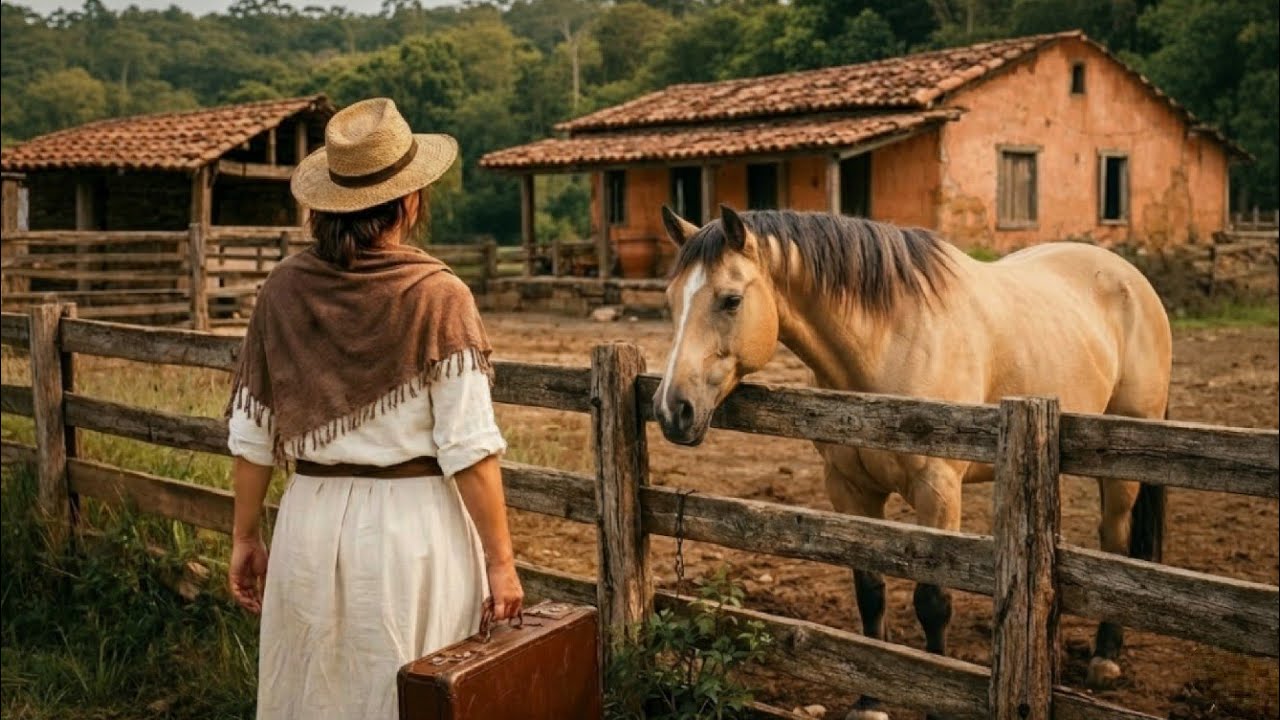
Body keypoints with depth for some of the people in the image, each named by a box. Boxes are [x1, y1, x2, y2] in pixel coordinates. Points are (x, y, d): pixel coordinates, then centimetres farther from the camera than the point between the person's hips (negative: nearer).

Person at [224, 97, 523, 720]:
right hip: (413, 526, -4)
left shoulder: (284, 289, 0)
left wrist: (244, 537, 16)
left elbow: (252, 433, 5)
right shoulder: (439, 297, -12)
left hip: (312, 522, 4)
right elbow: (469, 448, -13)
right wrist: (500, 561, -5)